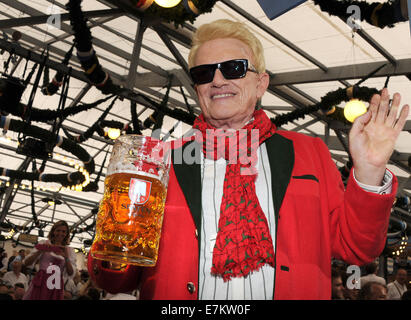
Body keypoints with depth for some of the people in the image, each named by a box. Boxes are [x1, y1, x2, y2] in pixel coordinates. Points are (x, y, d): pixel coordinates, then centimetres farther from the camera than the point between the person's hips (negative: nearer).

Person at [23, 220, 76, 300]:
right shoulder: (44, 244, 6)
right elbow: (27, 263, 0)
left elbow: (71, 273, 0)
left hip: (56, 286, 1)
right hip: (40, 283, -1)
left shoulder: (69, 250, 9)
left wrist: (66, 258, -13)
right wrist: (40, 251, -13)